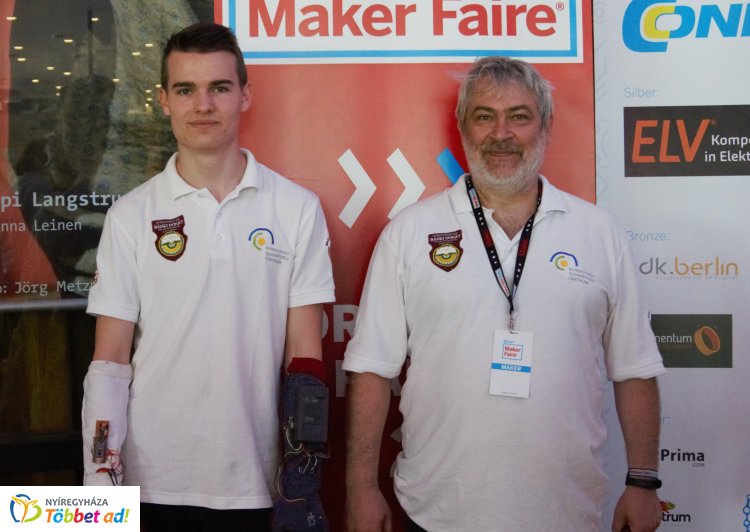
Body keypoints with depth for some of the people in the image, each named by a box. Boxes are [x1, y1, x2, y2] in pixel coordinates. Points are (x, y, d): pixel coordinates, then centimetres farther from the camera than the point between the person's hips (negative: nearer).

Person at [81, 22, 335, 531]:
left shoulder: (297, 209, -3)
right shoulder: (130, 216, -1)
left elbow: (304, 354, -1)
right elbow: (109, 360, 1)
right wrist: (100, 482, -5)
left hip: (257, 486, 0)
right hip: (152, 481, 1)